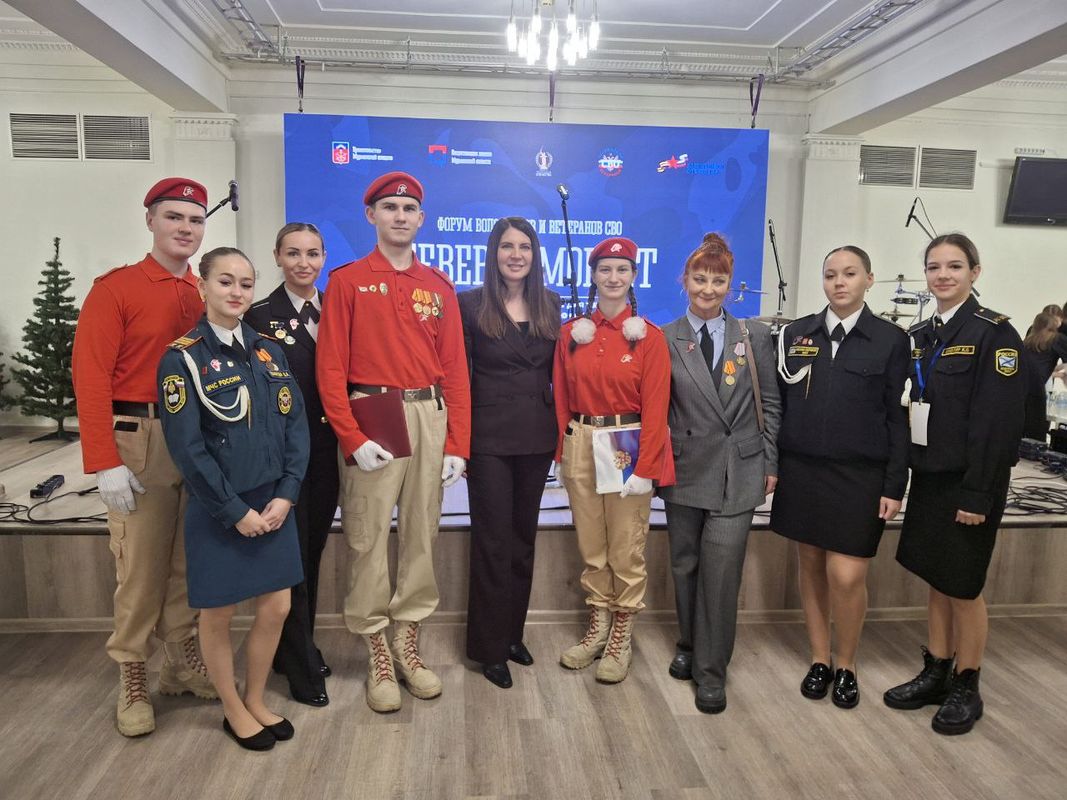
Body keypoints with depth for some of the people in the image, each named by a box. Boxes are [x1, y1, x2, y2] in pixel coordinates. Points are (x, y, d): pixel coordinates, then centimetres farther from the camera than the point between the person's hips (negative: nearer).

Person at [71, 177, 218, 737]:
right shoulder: (115, 288, -5)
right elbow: (90, 377, -11)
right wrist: (105, 463, -16)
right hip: (140, 440, -4)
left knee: (190, 560, 13)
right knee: (141, 566, 3)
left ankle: (183, 661, 29)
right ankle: (132, 678, 20)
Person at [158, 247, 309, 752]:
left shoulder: (269, 351, 6)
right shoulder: (183, 358, -8)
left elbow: (296, 425, 3)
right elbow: (186, 447, -13)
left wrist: (285, 495, -7)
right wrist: (235, 511, -14)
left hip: (273, 505, 5)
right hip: (218, 512, -4)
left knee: (276, 608, 10)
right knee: (217, 614, 10)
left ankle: (256, 700, 33)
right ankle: (233, 710, 32)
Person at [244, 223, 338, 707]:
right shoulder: (259, 317, -5)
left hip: (327, 452, 5)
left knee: (313, 551, 15)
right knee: (289, 555, 4)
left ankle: (299, 647, 33)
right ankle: (302, 668, 18)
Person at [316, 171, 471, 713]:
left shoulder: (439, 287, 12)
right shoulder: (347, 281, 3)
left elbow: (455, 368, 8)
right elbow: (330, 368, -4)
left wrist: (457, 444, 2)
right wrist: (352, 438, -13)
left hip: (430, 416, 4)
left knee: (421, 534, 9)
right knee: (369, 538, 1)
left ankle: (408, 643, 25)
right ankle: (377, 655, 16)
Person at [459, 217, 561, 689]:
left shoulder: (551, 305, 8)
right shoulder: (470, 304, -4)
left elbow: (557, 370, 14)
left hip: (537, 436, 4)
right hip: (489, 436, -4)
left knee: (524, 535, 14)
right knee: (493, 539, 2)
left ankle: (513, 632, 30)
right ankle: (490, 648, 17)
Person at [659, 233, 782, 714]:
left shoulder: (755, 337, 3)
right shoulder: (666, 340, 2)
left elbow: (770, 404, 5)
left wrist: (770, 463, 2)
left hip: (739, 472, -1)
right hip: (686, 471, 1)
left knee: (721, 570, -5)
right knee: (685, 566, 12)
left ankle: (711, 670, 9)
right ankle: (688, 646, 33)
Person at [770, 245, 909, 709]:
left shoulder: (890, 340, -1)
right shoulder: (796, 333, 4)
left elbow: (897, 417, -1)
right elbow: (779, 403, 7)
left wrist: (894, 487, -5)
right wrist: (771, 464, 2)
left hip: (859, 476, -2)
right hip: (801, 471, 3)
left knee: (847, 577, -4)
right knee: (811, 567, 11)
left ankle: (846, 666, 21)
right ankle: (820, 659, 29)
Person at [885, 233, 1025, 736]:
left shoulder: (994, 332, -11)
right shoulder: (920, 335, 8)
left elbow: (998, 420, -16)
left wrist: (977, 493, -18)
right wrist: (905, 475, 7)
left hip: (967, 482, -6)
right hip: (928, 476, 6)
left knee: (963, 586, 6)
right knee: (936, 580, 15)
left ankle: (965, 689, 23)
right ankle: (935, 674, 29)